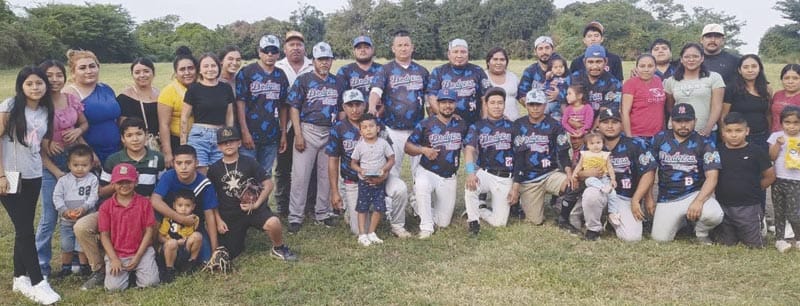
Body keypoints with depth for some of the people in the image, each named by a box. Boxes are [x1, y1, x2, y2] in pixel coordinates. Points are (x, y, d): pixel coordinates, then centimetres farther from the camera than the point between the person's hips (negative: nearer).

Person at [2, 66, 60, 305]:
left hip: (33, 176, 5)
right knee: (25, 229, -4)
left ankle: (20, 278, 23)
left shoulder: (46, 111, 9)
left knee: (24, 228, 11)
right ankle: (38, 283, 2)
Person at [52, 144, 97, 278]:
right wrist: (64, 211, -18)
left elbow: (93, 197, -11)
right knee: (66, 246, 13)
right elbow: (57, 197, -5)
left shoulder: (92, 179, -6)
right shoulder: (63, 180, -1)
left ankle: (84, 267, 18)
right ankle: (66, 267, 28)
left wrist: (83, 208, -25)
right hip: (66, 221, 3)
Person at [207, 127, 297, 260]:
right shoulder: (214, 169, 3)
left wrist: (256, 204, -10)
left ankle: (278, 249, -3)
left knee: (273, 223, -33)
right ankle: (240, 235, 32)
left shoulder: (249, 162, -1)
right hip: (229, 216, 2)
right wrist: (218, 220, -1)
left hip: (253, 208, -2)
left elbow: (268, 184, -2)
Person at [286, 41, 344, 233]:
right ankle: (295, 217, 2)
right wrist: (298, 135, -11)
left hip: (331, 133, 4)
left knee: (327, 175, 10)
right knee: (300, 175, -4)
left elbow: (341, 110, 15)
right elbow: (294, 108, -3)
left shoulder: (337, 83, 11)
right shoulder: (303, 80, 0)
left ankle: (323, 213, 22)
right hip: (308, 131, -4)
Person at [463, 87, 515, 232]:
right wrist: (471, 173, -30)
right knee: (470, 187, -36)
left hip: (506, 178, 1)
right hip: (484, 173, -1)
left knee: (499, 222, -4)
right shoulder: (477, 127, 4)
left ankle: (478, 210, 25)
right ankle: (473, 220, -13)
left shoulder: (511, 126, 6)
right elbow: (469, 149, -11)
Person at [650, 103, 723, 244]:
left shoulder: (705, 143, -4)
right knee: (660, 239, -9)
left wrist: (698, 201, -26)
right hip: (666, 199, 2)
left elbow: (712, 177, -12)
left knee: (715, 215, -32)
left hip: (695, 194, -2)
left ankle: (701, 234, 4)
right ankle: (681, 220, 25)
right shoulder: (660, 139, 4)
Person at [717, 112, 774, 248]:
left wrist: (753, 189, 3)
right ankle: (736, 232, 38)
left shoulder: (757, 152, -6)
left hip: (749, 207, -2)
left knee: (755, 244, 4)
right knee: (726, 243, 9)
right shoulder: (717, 151, -1)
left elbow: (770, 176, 3)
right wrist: (728, 189, 0)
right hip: (723, 206, 2)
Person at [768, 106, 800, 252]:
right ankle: (780, 239, 19)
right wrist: (778, 144, -15)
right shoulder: (776, 136, 2)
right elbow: (772, 157, -3)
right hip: (778, 180, 2)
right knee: (779, 212, 9)